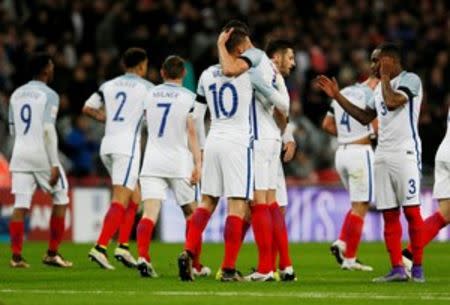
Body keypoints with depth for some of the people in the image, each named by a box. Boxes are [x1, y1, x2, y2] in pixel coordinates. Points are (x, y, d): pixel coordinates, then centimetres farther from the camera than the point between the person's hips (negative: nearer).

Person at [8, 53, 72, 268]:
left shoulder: (16, 95, 12)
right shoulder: (49, 95, -7)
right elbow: (48, 130, -15)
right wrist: (54, 165, -14)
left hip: (20, 154, 5)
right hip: (42, 154, -5)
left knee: (20, 206, 1)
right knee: (60, 201, 10)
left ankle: (16, 256, -8)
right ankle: (52, 254, 8)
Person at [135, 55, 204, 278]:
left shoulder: (150, 95, 9)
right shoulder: (188, 97, -3)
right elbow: (192, 133, -7)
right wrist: (198, 163, -6)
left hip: (152, 161, 2)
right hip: (179, 162, -2)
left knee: (150, 213, -8)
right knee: (191, 212, 13)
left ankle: (142, 256, -29)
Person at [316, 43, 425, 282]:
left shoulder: (410, 80, -5)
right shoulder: (381, 88, 21)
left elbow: (393, 102, -21)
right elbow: (365, 117, 29)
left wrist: (385, 77, -5)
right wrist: (337, 96, 26)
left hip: (405, 153, -8)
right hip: (383, 155, 8)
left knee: (411, 210, -8)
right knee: (389, 215, 2)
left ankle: (417, 267, -3)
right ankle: (397, 269, 1)